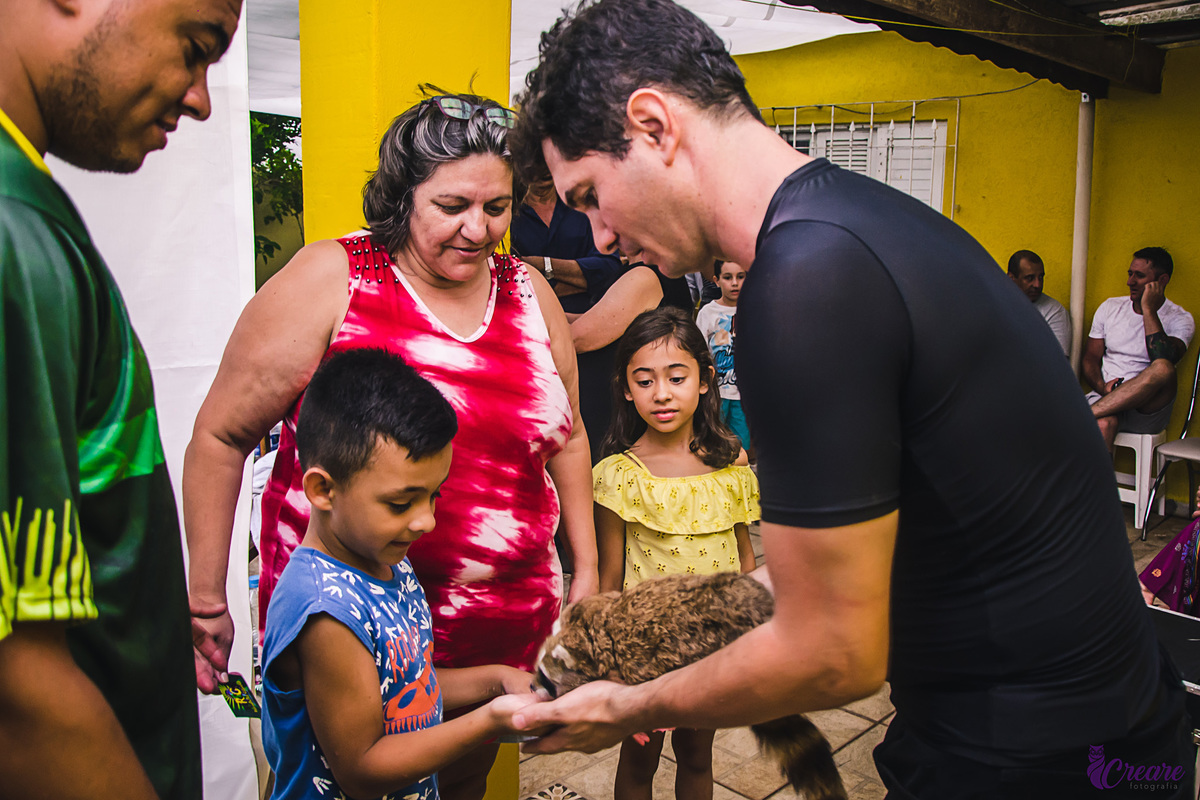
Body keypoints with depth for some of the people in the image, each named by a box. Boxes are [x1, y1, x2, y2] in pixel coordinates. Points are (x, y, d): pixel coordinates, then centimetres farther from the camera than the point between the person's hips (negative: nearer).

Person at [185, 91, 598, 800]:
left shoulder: (530, 293, 5)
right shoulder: (331, 281, -10)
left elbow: (566, 437, 15)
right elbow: (222, 436, -5)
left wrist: (587, 569, 14)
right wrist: (207, 600, -4)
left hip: (507, 624, 5)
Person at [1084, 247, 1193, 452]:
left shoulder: (1180, 320, 3)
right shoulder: (1110, 308, 15)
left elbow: (1164, 363, -17)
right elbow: (1090, 358, 12)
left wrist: (1148, 308, -14)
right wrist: (1103, 387, -10)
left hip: (1147, 411, -2)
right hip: (1105, 400, 2)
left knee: (1163, 369, -36)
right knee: (1104, 424, -36)